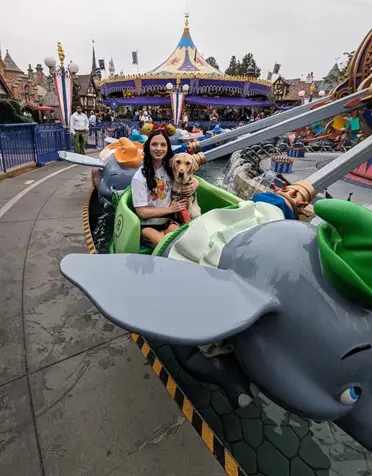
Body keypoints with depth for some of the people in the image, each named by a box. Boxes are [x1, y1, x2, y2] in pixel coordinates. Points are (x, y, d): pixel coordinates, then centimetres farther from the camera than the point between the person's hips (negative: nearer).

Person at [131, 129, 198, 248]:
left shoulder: (171, 168, 3)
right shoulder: (139, 177, -12)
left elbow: (194, 180, 18)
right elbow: (142, 212, -13)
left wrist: (194, 185, -8)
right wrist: (170, 209, -11)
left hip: (169, 221, 4)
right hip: (147, 225, -4)